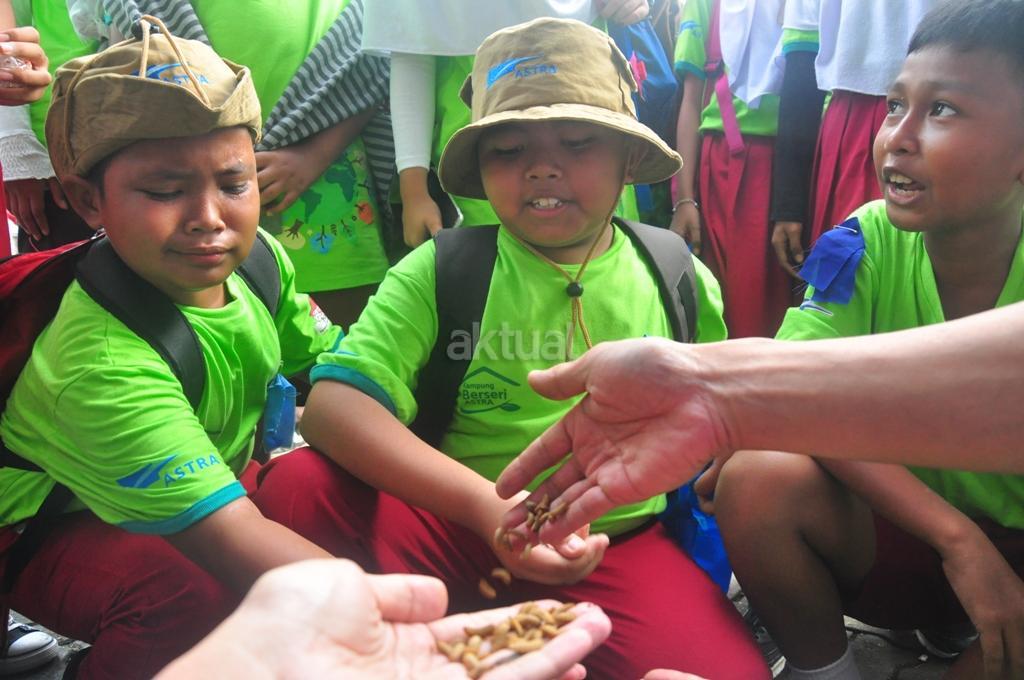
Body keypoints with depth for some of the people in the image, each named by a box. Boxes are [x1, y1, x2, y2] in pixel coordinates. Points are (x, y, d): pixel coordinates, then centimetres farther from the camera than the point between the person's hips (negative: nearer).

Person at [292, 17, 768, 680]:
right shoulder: (441, 270, -2)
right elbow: (332, 402, -16)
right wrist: (485, 504, -28)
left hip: (623, 544, 0)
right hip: (456, 526, 1)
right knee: (298, 488, -24)